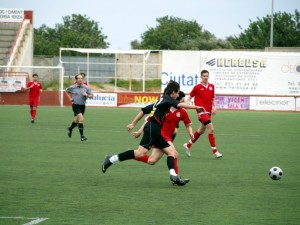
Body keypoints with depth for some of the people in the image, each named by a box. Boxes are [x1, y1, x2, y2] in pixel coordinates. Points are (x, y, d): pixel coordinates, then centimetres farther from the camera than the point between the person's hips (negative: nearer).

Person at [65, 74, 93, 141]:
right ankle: (82, 136, -19)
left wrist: (87, 95, -19)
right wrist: (70, 98, 6)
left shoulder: (86, 87, -1)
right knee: (81, 118, -22)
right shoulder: (72, 87, -4)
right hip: (75, 105, -4)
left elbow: (91, 96, 1)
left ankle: (70, 129, 51)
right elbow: (67, 91, 16)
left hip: (82, 105, 4)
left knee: (77, 120, 20)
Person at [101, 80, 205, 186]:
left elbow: (144, 110, 24)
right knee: (140, 153, -19)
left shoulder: (160, 100, 23)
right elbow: (179, 105, -20)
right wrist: (196, 107, -20)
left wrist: (133, 124, 27)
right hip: (152, 128, -11)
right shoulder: (167, 98, -1)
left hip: (156, 131, 11)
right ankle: (111, 160, -14)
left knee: (171, 151, 5)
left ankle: (173, 176, -10)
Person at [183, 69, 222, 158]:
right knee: (211, 129, -18)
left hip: (208, 111, 7)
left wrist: (214, 107, 2)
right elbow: (190, 97, 3)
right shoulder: (197, 87, -4)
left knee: (201, 131, 17)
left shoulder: (211, 86, 9)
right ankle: (215, 151, -14)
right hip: (201, 111, -7)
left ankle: (188, 145, 36)